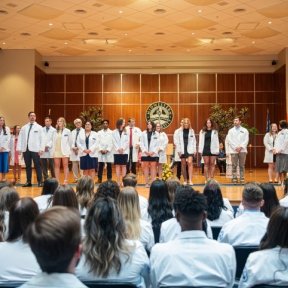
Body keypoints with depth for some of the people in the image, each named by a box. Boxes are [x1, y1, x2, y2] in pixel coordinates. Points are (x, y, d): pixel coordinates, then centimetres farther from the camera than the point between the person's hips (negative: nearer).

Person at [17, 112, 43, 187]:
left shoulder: (39, 127, 6)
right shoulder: (24, 127, 14)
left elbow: (41, 139, 0)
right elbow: (20, 138, 10)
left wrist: (41, 149, -8)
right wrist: (19, 148, 1)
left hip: (35, 149, -3)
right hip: (25, 149, 3)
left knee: (37, 166, -3)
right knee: (28, 166, 7)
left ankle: (40, 181, 1)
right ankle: (28, 181, 13)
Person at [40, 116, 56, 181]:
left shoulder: (54, 130, 6)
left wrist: (48, 146, -14)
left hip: (50, 151, -3)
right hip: (43, 151, 3)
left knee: (51, 167, -2)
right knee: (44, 167, 4)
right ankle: (45, 179, 9)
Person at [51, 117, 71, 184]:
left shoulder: (67, 131, 2)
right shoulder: (55, 131, 10)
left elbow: (70, 141, 5)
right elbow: (53, 142, 8)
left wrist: (69, 150, 3)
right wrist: (52, 151, 2)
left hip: (64, 151, -3)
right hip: (56, 151, 3)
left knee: (65, 166, 0)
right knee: (57, 166, 4)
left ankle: (66, 181, 1)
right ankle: (57, 181, 8)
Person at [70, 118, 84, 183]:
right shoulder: (72, 132, 18)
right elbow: (71, 141, 14)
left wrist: (78, 147, -13)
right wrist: (73, 147, -4)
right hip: (73, 151, 5)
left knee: (81, 166, -8)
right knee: (74, 166, 7)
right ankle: (75, 178, 15)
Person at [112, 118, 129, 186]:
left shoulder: (126, 132, 5)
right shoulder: (114, 132, 5)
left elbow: (127, 142, 0)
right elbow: (114, 142, 1)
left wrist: (122, 148, -12)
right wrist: (118, 149, -11)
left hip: (124, 151, 0)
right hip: (116, 152, 0)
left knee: (123, 166, 1)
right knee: (117, 166, 2)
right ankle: (118, 181, 6)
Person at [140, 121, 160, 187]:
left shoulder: (156, 134, 2)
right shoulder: (143, 133, 5)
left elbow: (158, 144, -1)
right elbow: (141, 143, 4)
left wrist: (153, 151, -11)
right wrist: (145, 151, -9)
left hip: (153, 154, -1)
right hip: (145, 154, 1)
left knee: (153, 167, 1)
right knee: (146, 167, 4)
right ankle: (146, 183, 8)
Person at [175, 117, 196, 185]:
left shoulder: (192, 131, 5)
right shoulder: (180, 131, 2)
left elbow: (194, 141, 6)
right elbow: (178, 141, 0)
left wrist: (194, 150, 2)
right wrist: (178, 150, -5)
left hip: (190, 150, -1)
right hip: (182, 150, 1)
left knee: (190, 163, -15)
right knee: (183, 165, 7)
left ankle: (190, 180, -15)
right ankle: (185, 180, 17)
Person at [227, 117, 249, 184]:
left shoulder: (244, 130, 10)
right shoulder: (231, 130, 11)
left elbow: (246, 140, 2)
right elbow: (229, 140, 1)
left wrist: (241, 147, -11)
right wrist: (235, 147, -10)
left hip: (242, 150, 0)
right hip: (234, 150, 0)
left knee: (242, 166, 0)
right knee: (234, 166, -3)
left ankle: (242, 179, 3)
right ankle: (234, 179, 0)